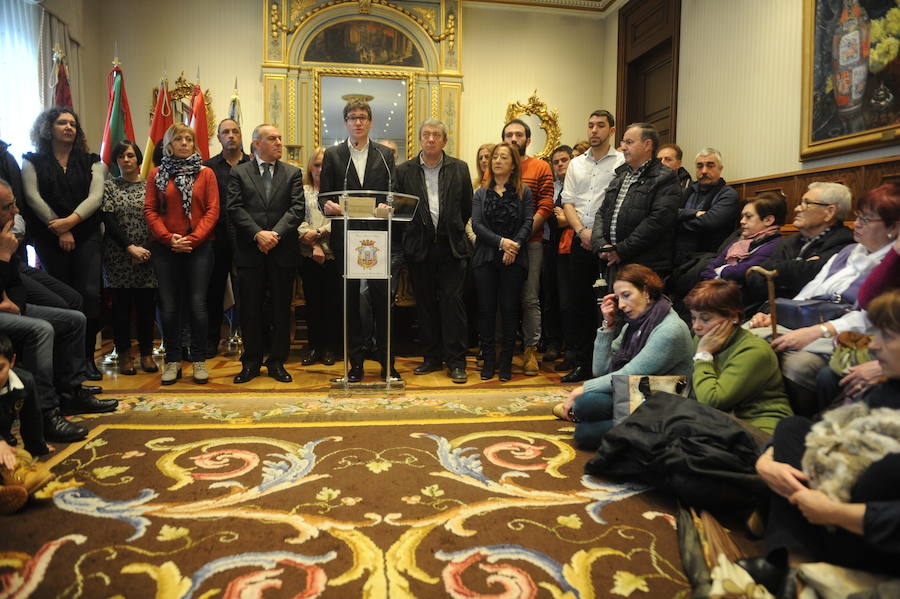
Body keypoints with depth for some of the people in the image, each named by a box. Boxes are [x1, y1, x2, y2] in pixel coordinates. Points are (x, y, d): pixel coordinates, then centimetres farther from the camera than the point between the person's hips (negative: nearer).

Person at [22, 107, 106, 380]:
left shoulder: (91, 161, 12)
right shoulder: (33, 162, 10)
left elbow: (95, 196, -2)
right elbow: (33, 197, -3)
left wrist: (72, 220, -16)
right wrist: (60, 229, -12)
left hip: (86, 236, 0)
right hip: (50, 239, 0)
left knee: (90, 294, -10)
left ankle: (88, 356, 1)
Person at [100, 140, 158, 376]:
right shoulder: (108, 187, 7)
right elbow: (108, 221, -3)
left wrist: (147, 252, -7)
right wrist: (130, 247, -13)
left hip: (147, 257, 1)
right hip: (118, 256, 0)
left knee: (147, 304, 2)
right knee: (121, 304, 2)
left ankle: (146, 352, 13)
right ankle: (124, 354, 12)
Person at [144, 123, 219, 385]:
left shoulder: (206, 173, 7)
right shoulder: (157, 174, 10)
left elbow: (212, 210, -1)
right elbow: (149, 210, 4)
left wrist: (193, 239, -11)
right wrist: (169, 238, -10)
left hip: (199, 247, -1)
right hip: (165, 248, 1)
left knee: (197, 303, -3)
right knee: (169, 305, 2)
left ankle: (199, 361, 8)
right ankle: (172, 361, 13)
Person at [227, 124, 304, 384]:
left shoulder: (293, 173, 9)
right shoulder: (238, 173, 7)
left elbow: (297, 208, -1)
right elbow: (234, 208, -2)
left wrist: (276, 233, -14)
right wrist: (257, 234, -15)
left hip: (283, 251, 1)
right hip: (249, 251, -1)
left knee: (281, 309, 5)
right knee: (251, 310, 5)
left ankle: (277, 362, 17)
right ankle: (251, 362, 17)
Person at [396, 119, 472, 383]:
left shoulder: (459, 169, 5)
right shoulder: (404, 171, 4)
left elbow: (467, 208, 11)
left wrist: (453, 231, 11)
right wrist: (410, 237, 5)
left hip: (451, 246, -1)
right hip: (420, 248, 1)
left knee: (453, 302, -4)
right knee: (425, 304, 7)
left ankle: (456, 361, 3)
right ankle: (431, 357, 18)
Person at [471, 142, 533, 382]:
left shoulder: (523, 192, 9)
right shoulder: (481, 193, 12)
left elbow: (528, 223, 0)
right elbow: (477, 224, 1)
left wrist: (514, 245, -15)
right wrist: (501, 241, -12)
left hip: (514, 259, -1)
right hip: (486, 258, 1)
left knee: (510, 308, 0)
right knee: (486, 308, 1)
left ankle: (506, 362, 9)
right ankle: (488, 360, 11)